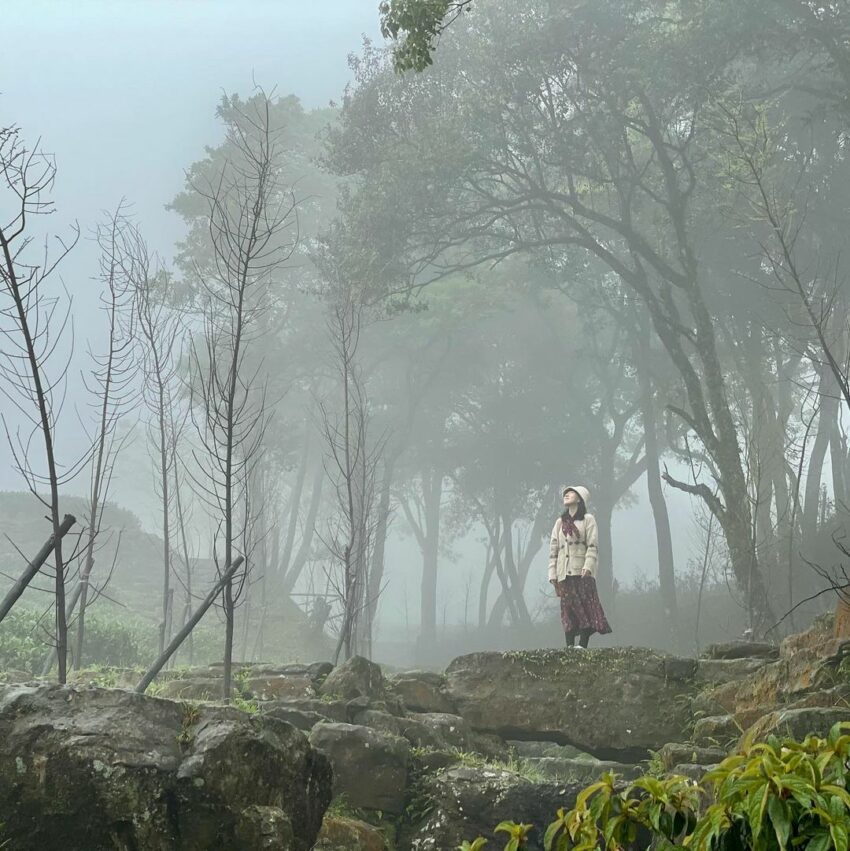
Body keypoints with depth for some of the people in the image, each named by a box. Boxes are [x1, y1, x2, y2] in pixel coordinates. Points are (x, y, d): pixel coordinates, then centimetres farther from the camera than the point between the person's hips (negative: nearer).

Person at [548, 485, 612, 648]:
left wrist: (588, 566, -19)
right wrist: (553, 574, 6)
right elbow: (553, 549, 16)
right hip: (564, 574, 4)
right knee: (568, 610, -2)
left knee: (585, 608, -10)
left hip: (582, 573, -4)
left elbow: (593, 546, -3)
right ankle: (569, 647, -5)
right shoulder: (560, 522, 21)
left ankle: (583, 646, -13)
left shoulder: (588, 519, 8)